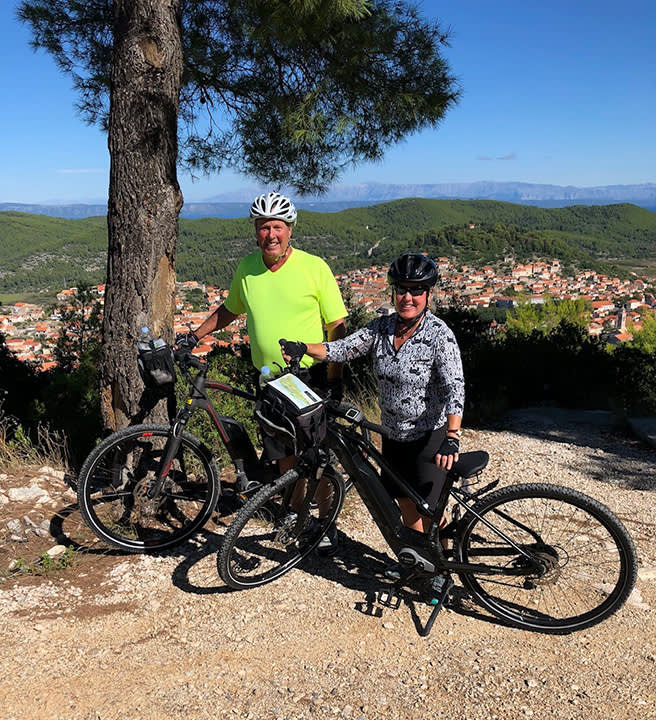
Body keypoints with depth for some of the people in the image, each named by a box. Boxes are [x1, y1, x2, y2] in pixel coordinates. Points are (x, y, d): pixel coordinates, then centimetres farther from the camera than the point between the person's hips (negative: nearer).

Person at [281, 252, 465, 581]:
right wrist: (302, 348, -23)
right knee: (405, 502, 19)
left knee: (428, 511, 3)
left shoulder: (440, 334, -20)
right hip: (393, 434, 6)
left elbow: (454, 387, -28)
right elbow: (343, 349, -6)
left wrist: (452, 438, -39)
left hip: (431, 437, -6)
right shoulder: (382, 327, -3)